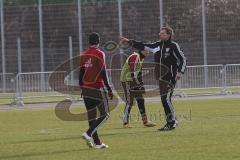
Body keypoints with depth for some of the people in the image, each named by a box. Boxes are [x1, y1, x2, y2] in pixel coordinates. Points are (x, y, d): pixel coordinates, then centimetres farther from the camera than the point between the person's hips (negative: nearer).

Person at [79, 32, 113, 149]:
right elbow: (103, 73, -13)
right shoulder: (99, 54, -9)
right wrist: (109, 89, -9)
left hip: (86, 88, 7)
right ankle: (88, 134, -16)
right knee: (105, 114, 0)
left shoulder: (84, 55, 10)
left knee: (91, 116, 9)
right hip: (97, 88, -7)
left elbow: (81, 72, 13)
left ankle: (97, 142, 9)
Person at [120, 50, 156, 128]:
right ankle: (125, 122, 0)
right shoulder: (135, 57, -20)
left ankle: (145, 121, 11)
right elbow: (133, 73, -24)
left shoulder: (140, 58, 11)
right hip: (127, 81, -10)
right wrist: (139, 85, -23)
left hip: (134, 81, 10)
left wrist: (140, 83, 15)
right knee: (129, 102, -7)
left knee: (140, 100, 8)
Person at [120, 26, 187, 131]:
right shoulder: (157, 45, 13)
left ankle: (172, 122, -7)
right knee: (164, 100, 7)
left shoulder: (173, 46, -6)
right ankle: (170, 122, 16)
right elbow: (143, 46, 18)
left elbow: (182, 59, -5)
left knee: (166, 99, -15)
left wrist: (180, 72, -17)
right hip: (161, 77, 7)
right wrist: (129, 42, 14)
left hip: (170, 77, -7)